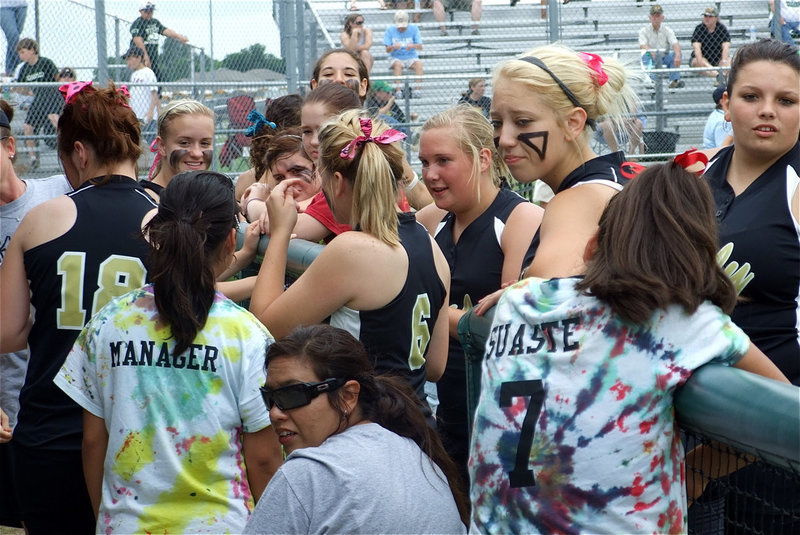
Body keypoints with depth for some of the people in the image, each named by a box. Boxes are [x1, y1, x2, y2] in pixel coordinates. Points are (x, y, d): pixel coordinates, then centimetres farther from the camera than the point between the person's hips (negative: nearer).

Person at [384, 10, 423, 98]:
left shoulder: (414, 28, 2)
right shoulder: (390, 30, 1)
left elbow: (420, 47, -7)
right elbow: (387, 49, -5)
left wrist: (413, 46, -30)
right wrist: (393, 47, -29)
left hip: (411, 57, 1)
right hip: (395, 58, -1)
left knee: (419, 63, -31)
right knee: (398, 64, -35)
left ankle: (417, 90, -37)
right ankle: (398, 91, -42)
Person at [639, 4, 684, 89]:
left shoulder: (667, 30, 5)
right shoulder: (644, 31, 3)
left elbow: (675, 44, -11)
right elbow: (643, 45, -15)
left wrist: (677, 56, -34)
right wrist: (652, 52, -39)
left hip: (664, 58, 1)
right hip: (652, 59, -1)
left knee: (675, 54, -27)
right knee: (645, 54, -33)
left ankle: (674, 80, -38)